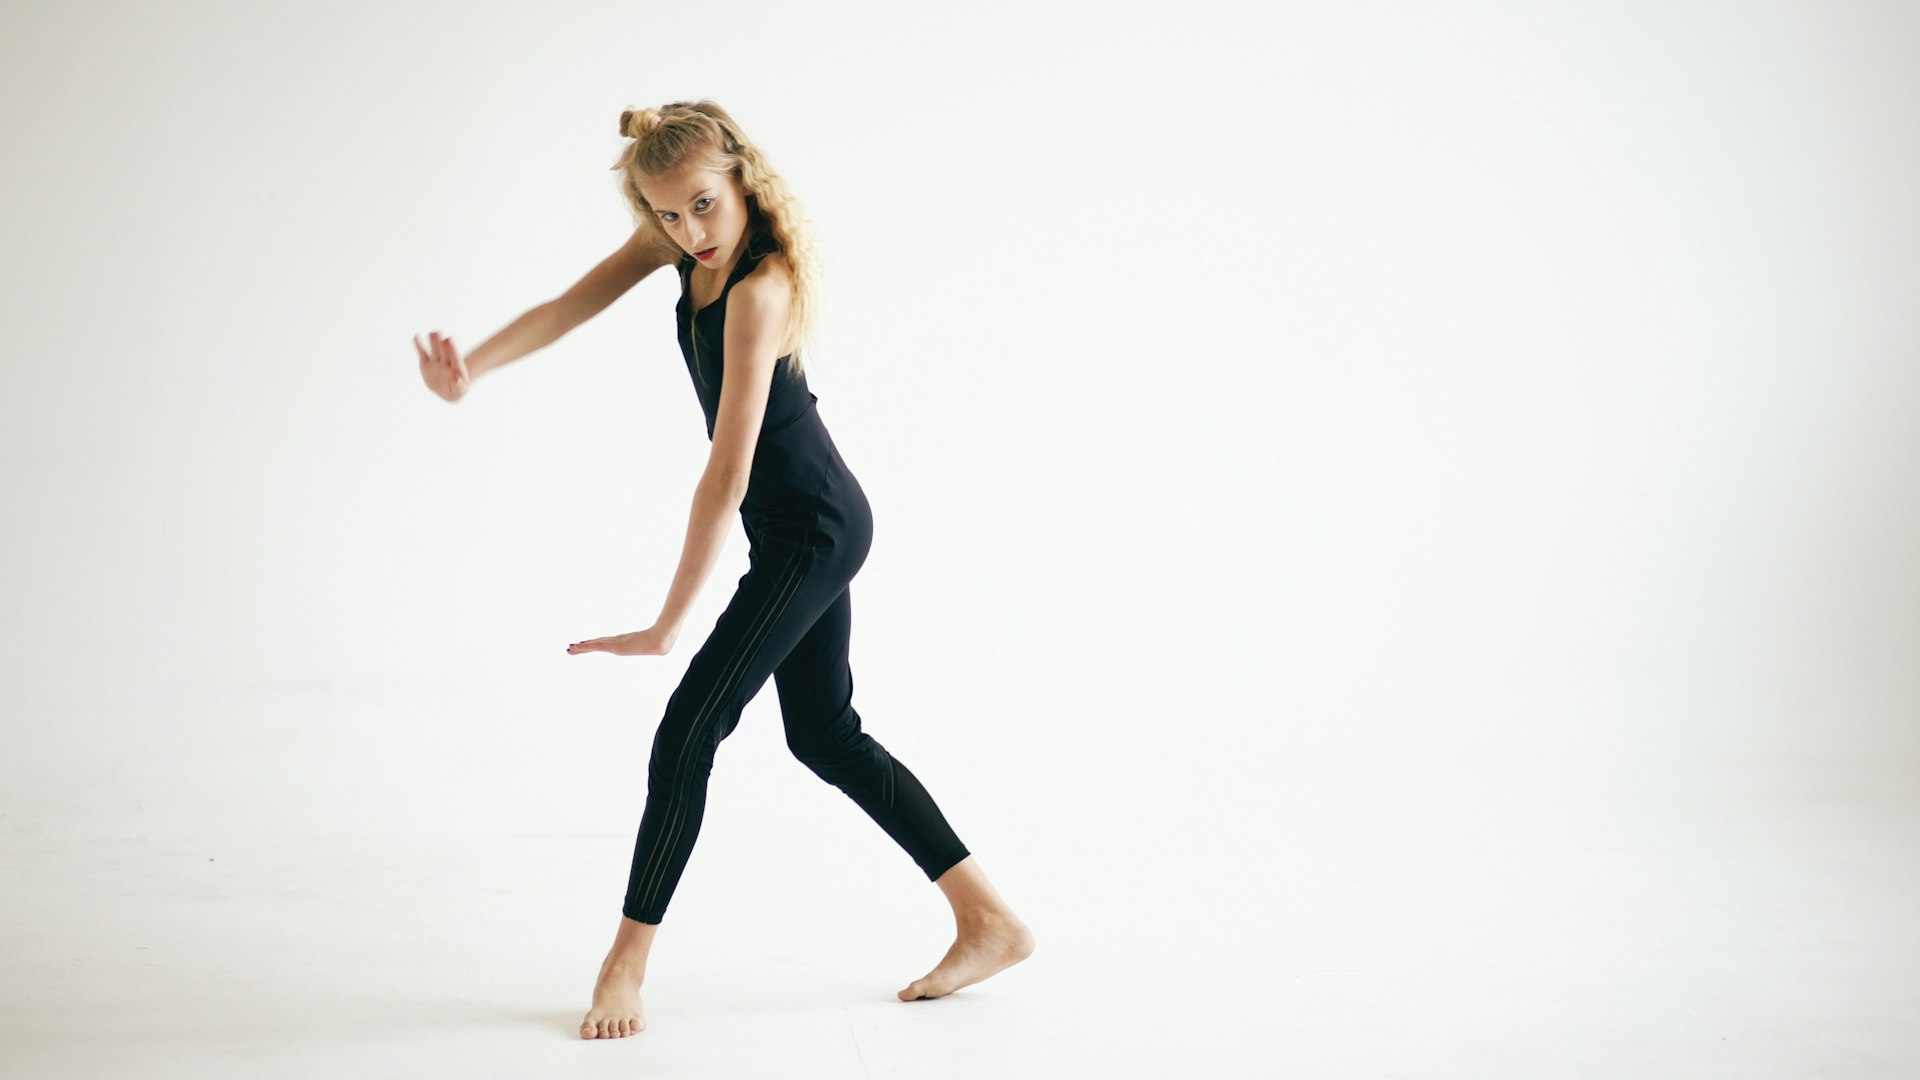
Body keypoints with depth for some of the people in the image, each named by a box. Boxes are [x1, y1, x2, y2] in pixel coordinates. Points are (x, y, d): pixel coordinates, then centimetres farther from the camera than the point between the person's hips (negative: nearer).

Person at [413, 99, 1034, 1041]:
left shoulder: (761, 292, -30)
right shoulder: (684, 238, -5)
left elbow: (726, 478, -31)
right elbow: (570, 307, -4)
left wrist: (667, 626, -29)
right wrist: (473, 367, -22)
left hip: (811, 531, -10)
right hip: (806, 522, 10)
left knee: (689, 729, -8)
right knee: (824, 735, 15)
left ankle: (626, 962, 6)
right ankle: (989, 923, 20)